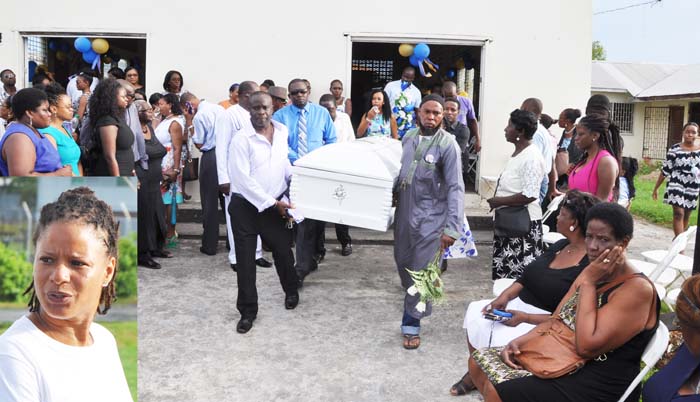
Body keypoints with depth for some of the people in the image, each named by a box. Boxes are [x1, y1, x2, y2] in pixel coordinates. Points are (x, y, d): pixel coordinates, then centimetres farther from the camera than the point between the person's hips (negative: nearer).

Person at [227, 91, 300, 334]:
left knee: (283, 252, 13)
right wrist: (272, 203, -17)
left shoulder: (282, 132, 3)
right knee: (245, 261, 3)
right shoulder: (241, 139, -14)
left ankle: (291, 291, 40)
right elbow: (243, 179, -19)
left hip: (275, 205, 4)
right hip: (245, 207, -4)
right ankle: (248, 311, 18)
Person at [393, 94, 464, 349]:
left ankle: (411, 324, 12)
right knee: (403, 262, 18)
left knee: (422, 272, -1)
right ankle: (413, 296, 46)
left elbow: (455, 188, -17)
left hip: (430, 216, -5)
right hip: (404, 212, 6)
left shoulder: (447, 144, -14)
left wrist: (452, 228, -24)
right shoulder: (408, 137, 4)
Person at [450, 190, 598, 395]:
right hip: (521, 303, 9)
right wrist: (505, 296, -5)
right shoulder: (561, 245, 6)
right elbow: (527, 276, 12)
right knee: (476, 311, -3)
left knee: (500, 339, -26)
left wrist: (525, 318, -23)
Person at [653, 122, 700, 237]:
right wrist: (656, 188, 1)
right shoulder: (675, 149, -6)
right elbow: (665, 170, -2)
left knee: (686, 216, 12)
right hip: (676, 185, -3)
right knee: (679, 214, -13)